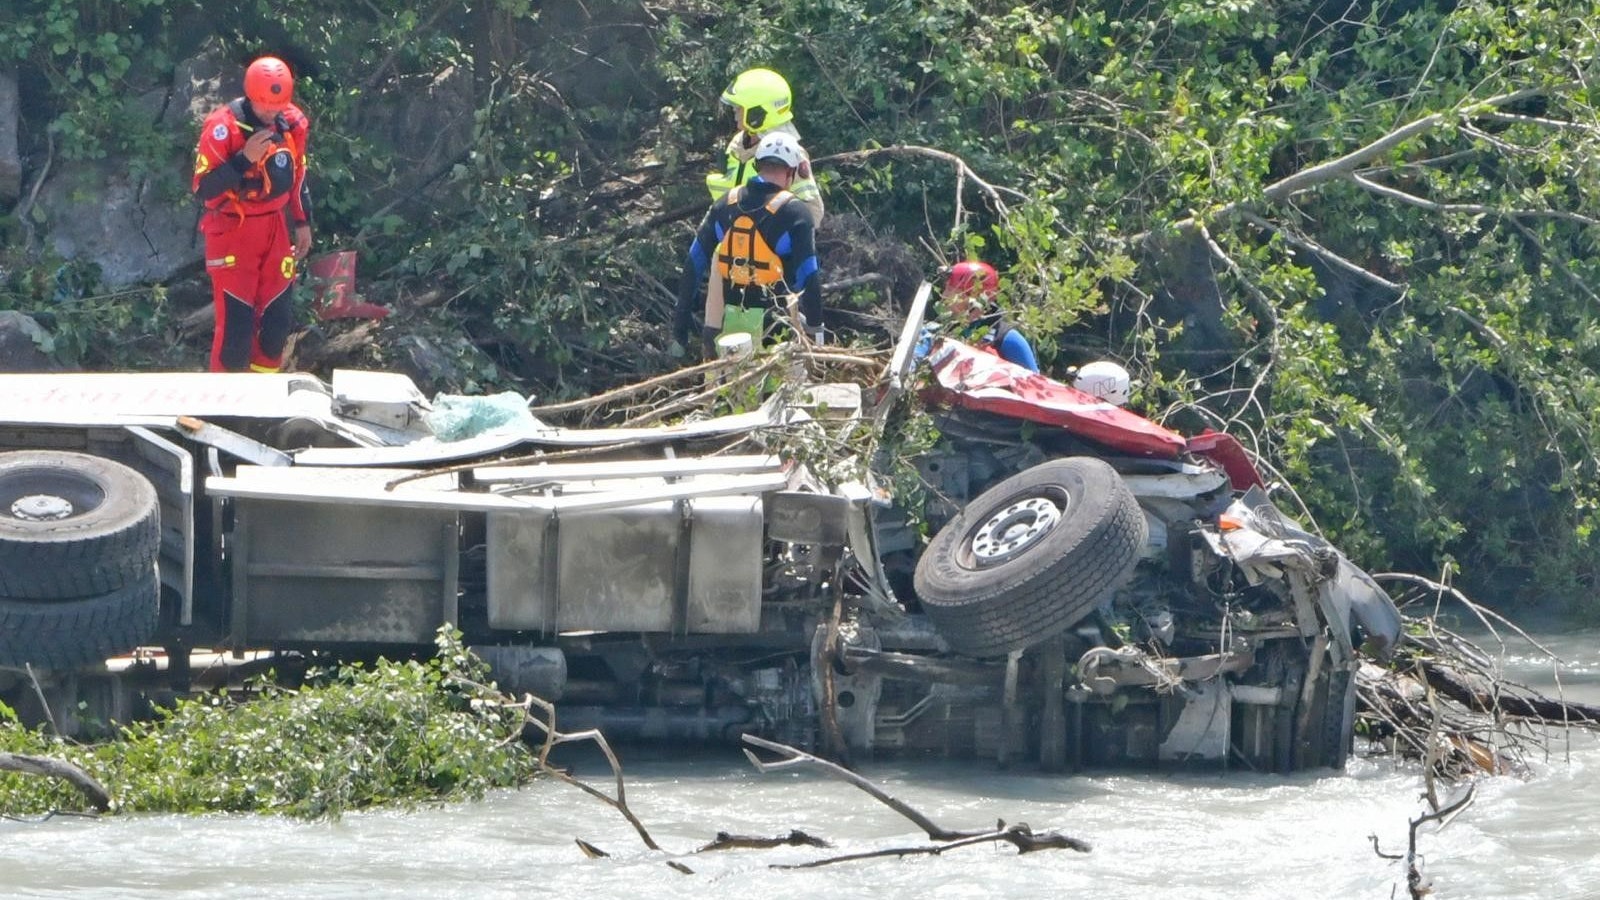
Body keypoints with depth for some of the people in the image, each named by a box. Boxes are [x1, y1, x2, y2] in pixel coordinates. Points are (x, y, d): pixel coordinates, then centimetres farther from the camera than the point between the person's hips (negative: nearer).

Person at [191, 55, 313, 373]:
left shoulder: (292, 123, -1)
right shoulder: (223, 127, -20)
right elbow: (203, 188, -21)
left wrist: (302, 224, 17)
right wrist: (244, 159, -30)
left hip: (276, 230, 6)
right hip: (233, 231, -6)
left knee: (278, 320, 8)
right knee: (235, 323, -8)